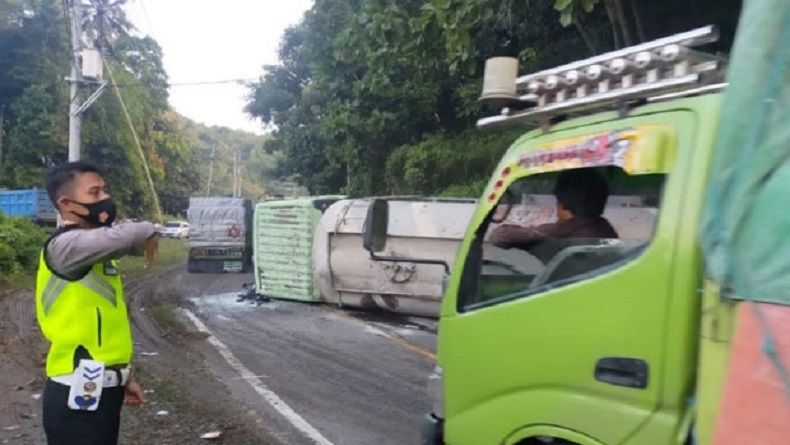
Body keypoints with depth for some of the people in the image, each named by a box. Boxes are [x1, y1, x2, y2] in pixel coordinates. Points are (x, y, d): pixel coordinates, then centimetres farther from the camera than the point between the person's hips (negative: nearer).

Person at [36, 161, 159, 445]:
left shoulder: (95, 251, 14)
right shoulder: (65, 246, -16)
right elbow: (128, 236, -35)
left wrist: (122, 377, 20)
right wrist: (147, 232, -11)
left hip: (100, 389, 9)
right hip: (78, 395, -9)